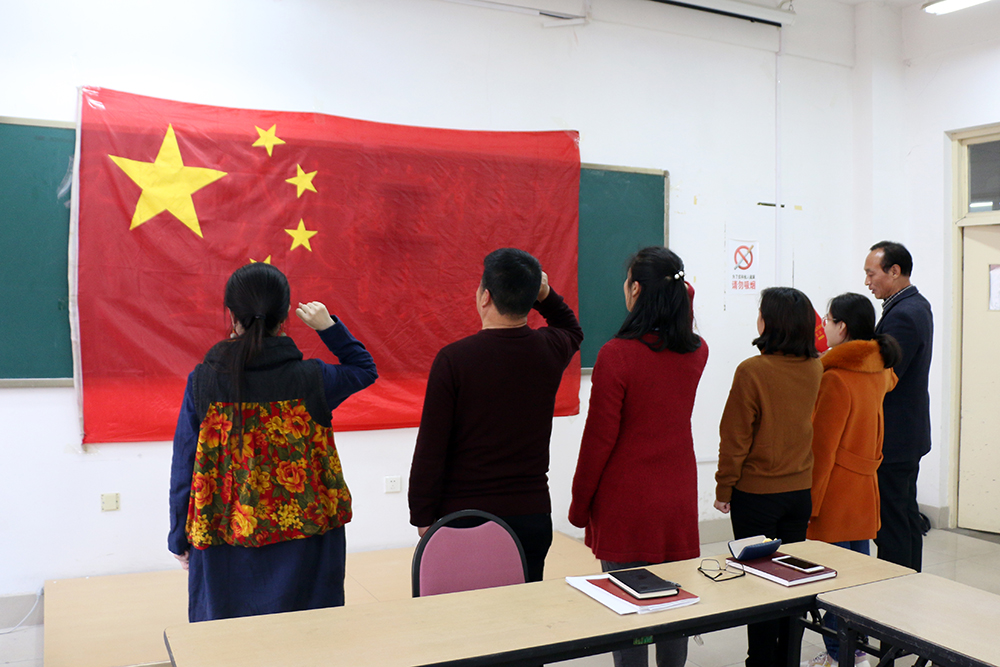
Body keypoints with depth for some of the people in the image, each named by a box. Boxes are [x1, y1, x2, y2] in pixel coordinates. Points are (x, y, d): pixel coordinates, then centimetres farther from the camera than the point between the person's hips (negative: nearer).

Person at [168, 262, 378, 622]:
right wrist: (328, 326, 7)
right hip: (303, 540, 0)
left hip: (226, 544, 1)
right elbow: (365, 367, 10)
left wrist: (180, 539, 9)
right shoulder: (311, 378, -10)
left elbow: (184, 467, -2)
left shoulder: (203, 382, -9)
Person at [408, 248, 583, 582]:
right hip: (532, 516, 3)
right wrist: (545, 296, 8)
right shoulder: (550, 351, -2)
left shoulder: (453, 359, -13)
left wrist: (422, 516, -1)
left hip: (464, 517, -3)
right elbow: (572, 330, 26)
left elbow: (430, 449, -11)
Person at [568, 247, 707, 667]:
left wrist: (579, 504, -2)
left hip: (625, 503, -5)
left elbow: (599, 438, -13)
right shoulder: (696, 352, -1)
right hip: (679, 498, 5)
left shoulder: (616, 355, -17)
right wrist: (679, 297, 18)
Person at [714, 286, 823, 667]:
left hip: (756, 493, -5)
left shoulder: (752, 371, -19)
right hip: (799, 490, 6)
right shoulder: (814, 369, -3)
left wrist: (724, 489, -4)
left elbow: (735, 438, -15)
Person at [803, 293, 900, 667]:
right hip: (865, 486, 9)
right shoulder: (877, 370, 4)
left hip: (836, 492, -9)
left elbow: (822, 449, -19)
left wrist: (810, 501, -13)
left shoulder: (835, 379, -20)